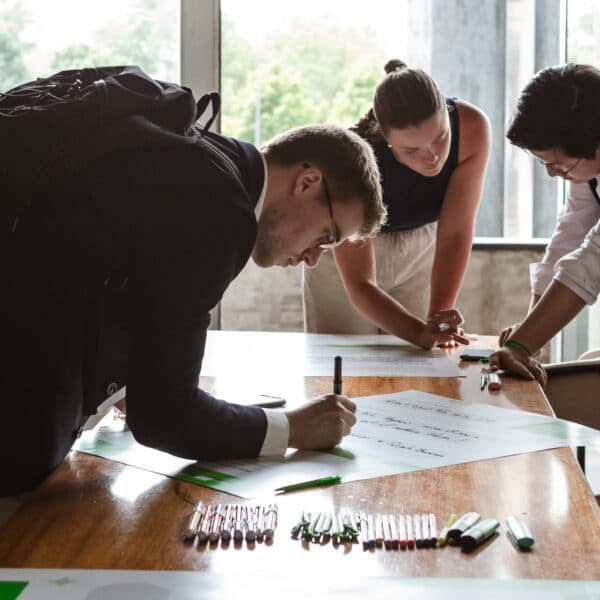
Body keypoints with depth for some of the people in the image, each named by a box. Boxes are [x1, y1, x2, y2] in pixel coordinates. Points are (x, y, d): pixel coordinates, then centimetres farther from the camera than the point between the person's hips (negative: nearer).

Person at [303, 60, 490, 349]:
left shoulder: (471, 127, -30)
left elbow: (456, 234, -26)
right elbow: (359, 285, -33)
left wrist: (439, 315, -36)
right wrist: (421, 333, -47)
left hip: (422, 248, 2)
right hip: (344, 251, -2)